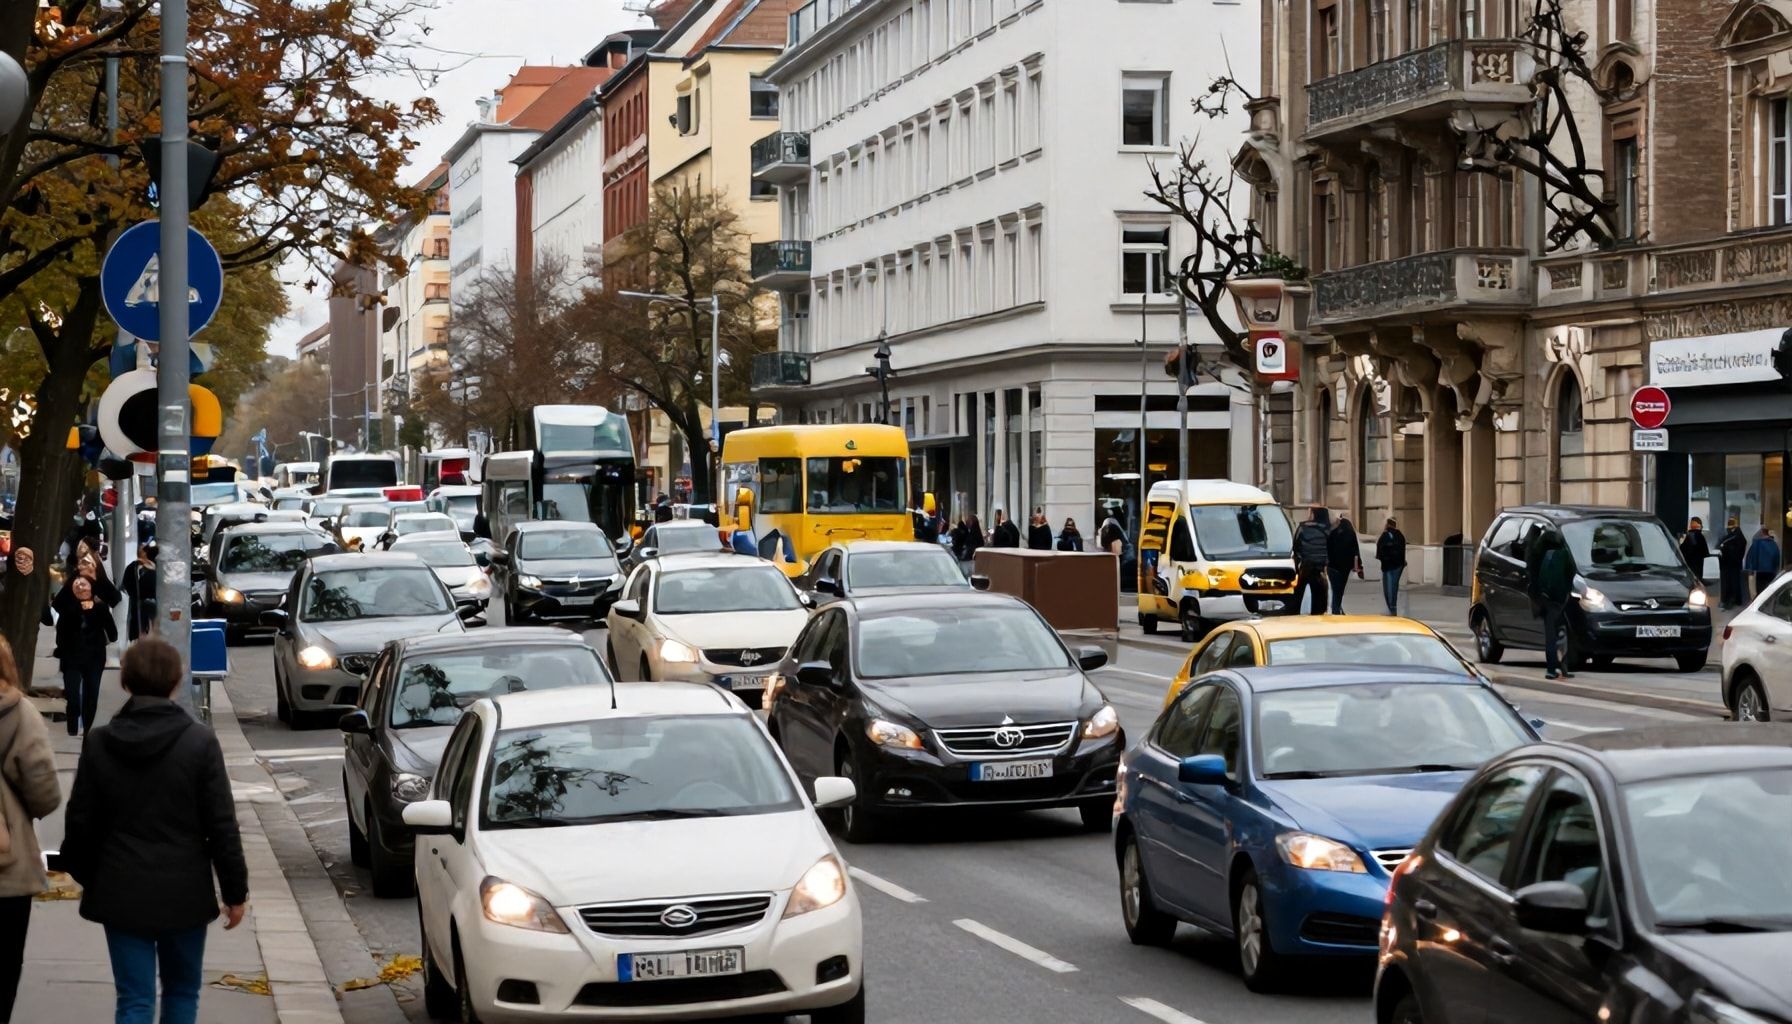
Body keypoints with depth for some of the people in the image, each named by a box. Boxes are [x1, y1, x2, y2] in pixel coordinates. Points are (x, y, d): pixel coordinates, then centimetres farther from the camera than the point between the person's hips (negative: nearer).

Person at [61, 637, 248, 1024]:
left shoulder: (99, 743, -4)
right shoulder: (200, 742, -10)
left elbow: (80, 822, 1)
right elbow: (222, 825, -8)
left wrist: (86, 875, 18)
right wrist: (235, 890, 1)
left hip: (121, 893, 1)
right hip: (184, 892, -1)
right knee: (182, 992, 17)